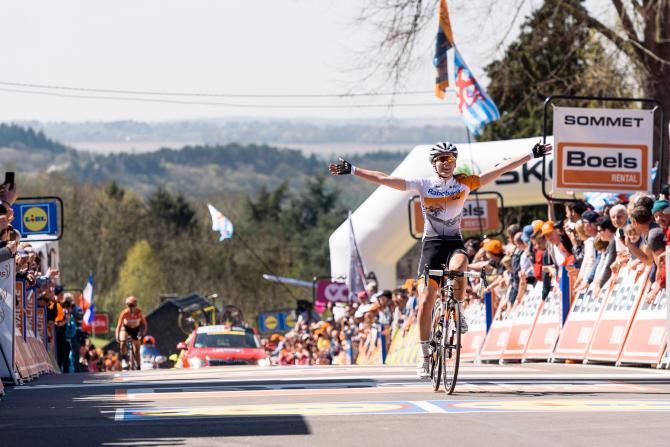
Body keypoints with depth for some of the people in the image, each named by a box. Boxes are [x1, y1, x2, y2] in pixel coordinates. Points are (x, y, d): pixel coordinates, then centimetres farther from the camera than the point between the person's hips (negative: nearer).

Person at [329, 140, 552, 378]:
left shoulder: (464, 183, 1)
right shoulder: (423, 184, -1)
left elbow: (501, 169, 0)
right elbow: (384, 179, -3)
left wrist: (532, 154, -3)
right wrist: (352, 170, -8)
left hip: (455, 243, 0)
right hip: (431, 244, 0)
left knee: (457, 268, -37)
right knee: (426, 301, -6)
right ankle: (425, 356, 5)